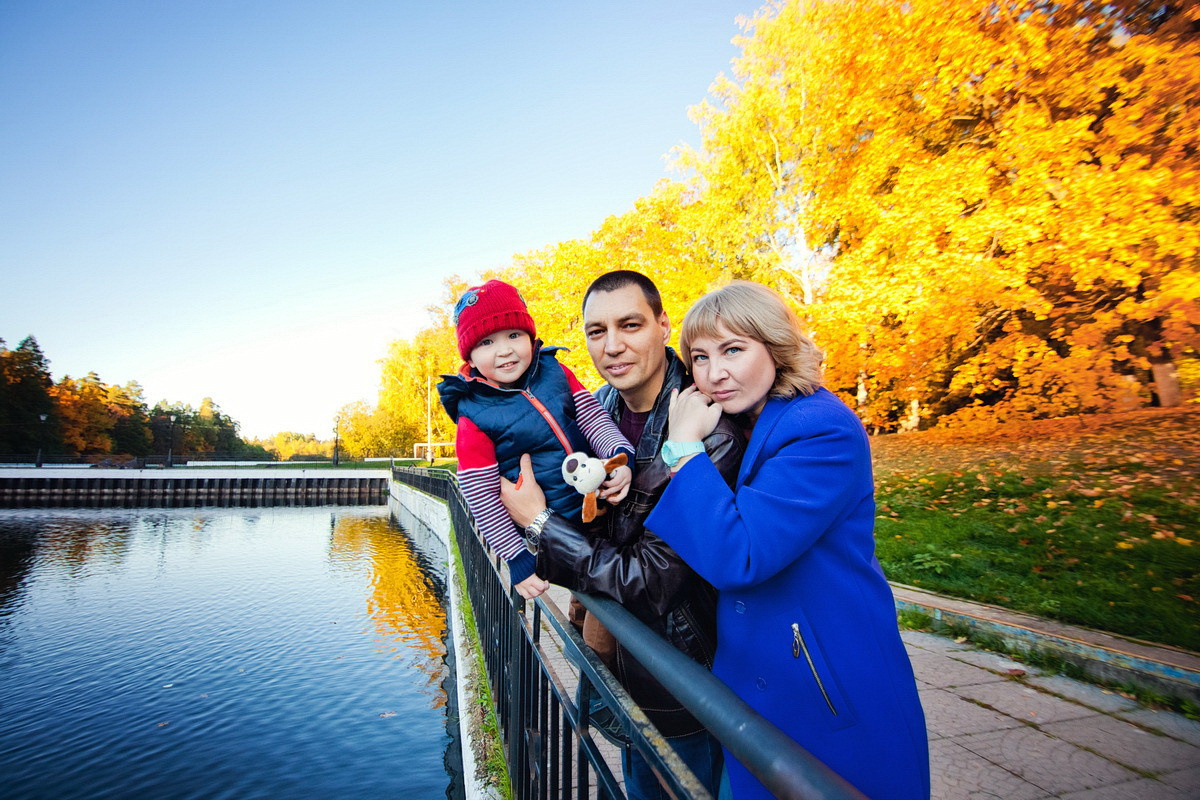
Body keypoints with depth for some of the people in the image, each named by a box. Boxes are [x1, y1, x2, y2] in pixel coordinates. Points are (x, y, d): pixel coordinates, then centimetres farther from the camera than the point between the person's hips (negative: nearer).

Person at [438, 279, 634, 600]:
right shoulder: (473, 417, -13)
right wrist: (517, 559, -13)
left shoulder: (555, 372, -2)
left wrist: (621, 456, -25)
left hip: (598, 501, 4)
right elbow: (481, 498, -12)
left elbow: (593, 417, -5)